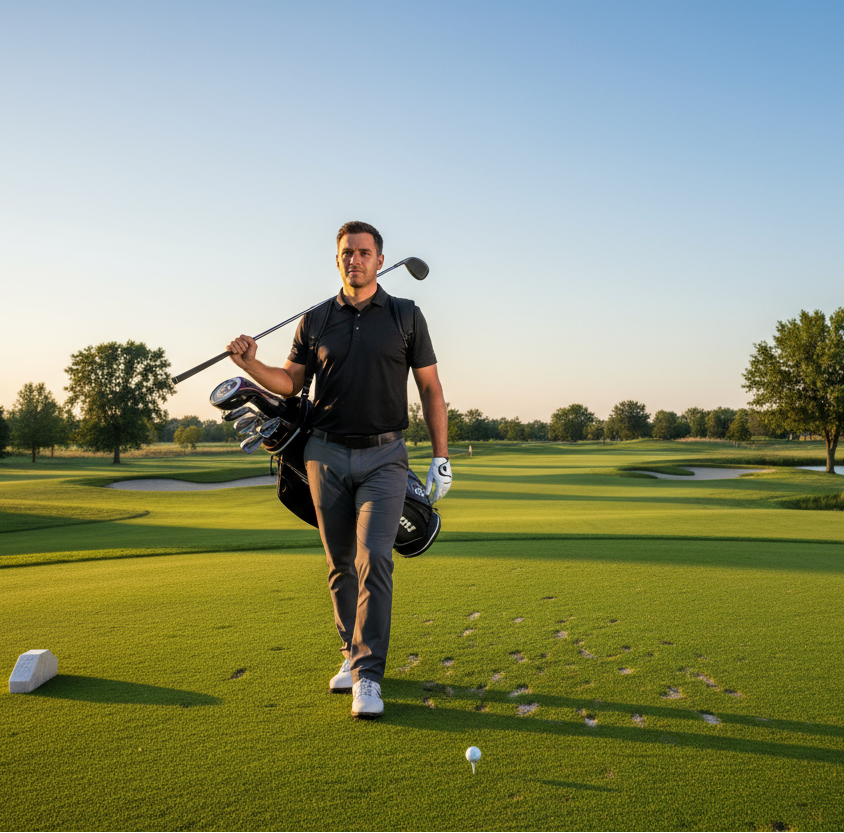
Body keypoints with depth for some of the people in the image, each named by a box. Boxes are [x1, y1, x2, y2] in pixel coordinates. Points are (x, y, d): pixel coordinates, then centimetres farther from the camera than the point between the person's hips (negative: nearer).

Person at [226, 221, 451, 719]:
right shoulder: (316, 321, 8)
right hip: (327, 454, 3)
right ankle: (353, 654, 26)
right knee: (341, 563, 9)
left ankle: (369, 676, -7)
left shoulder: (406, 316, 3)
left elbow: (431, 389, 5)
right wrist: (250, 364, -9)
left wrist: (441, 457, 0)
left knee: (374, 558, -13)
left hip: (384, 456, -2)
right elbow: (290, 383, 11)